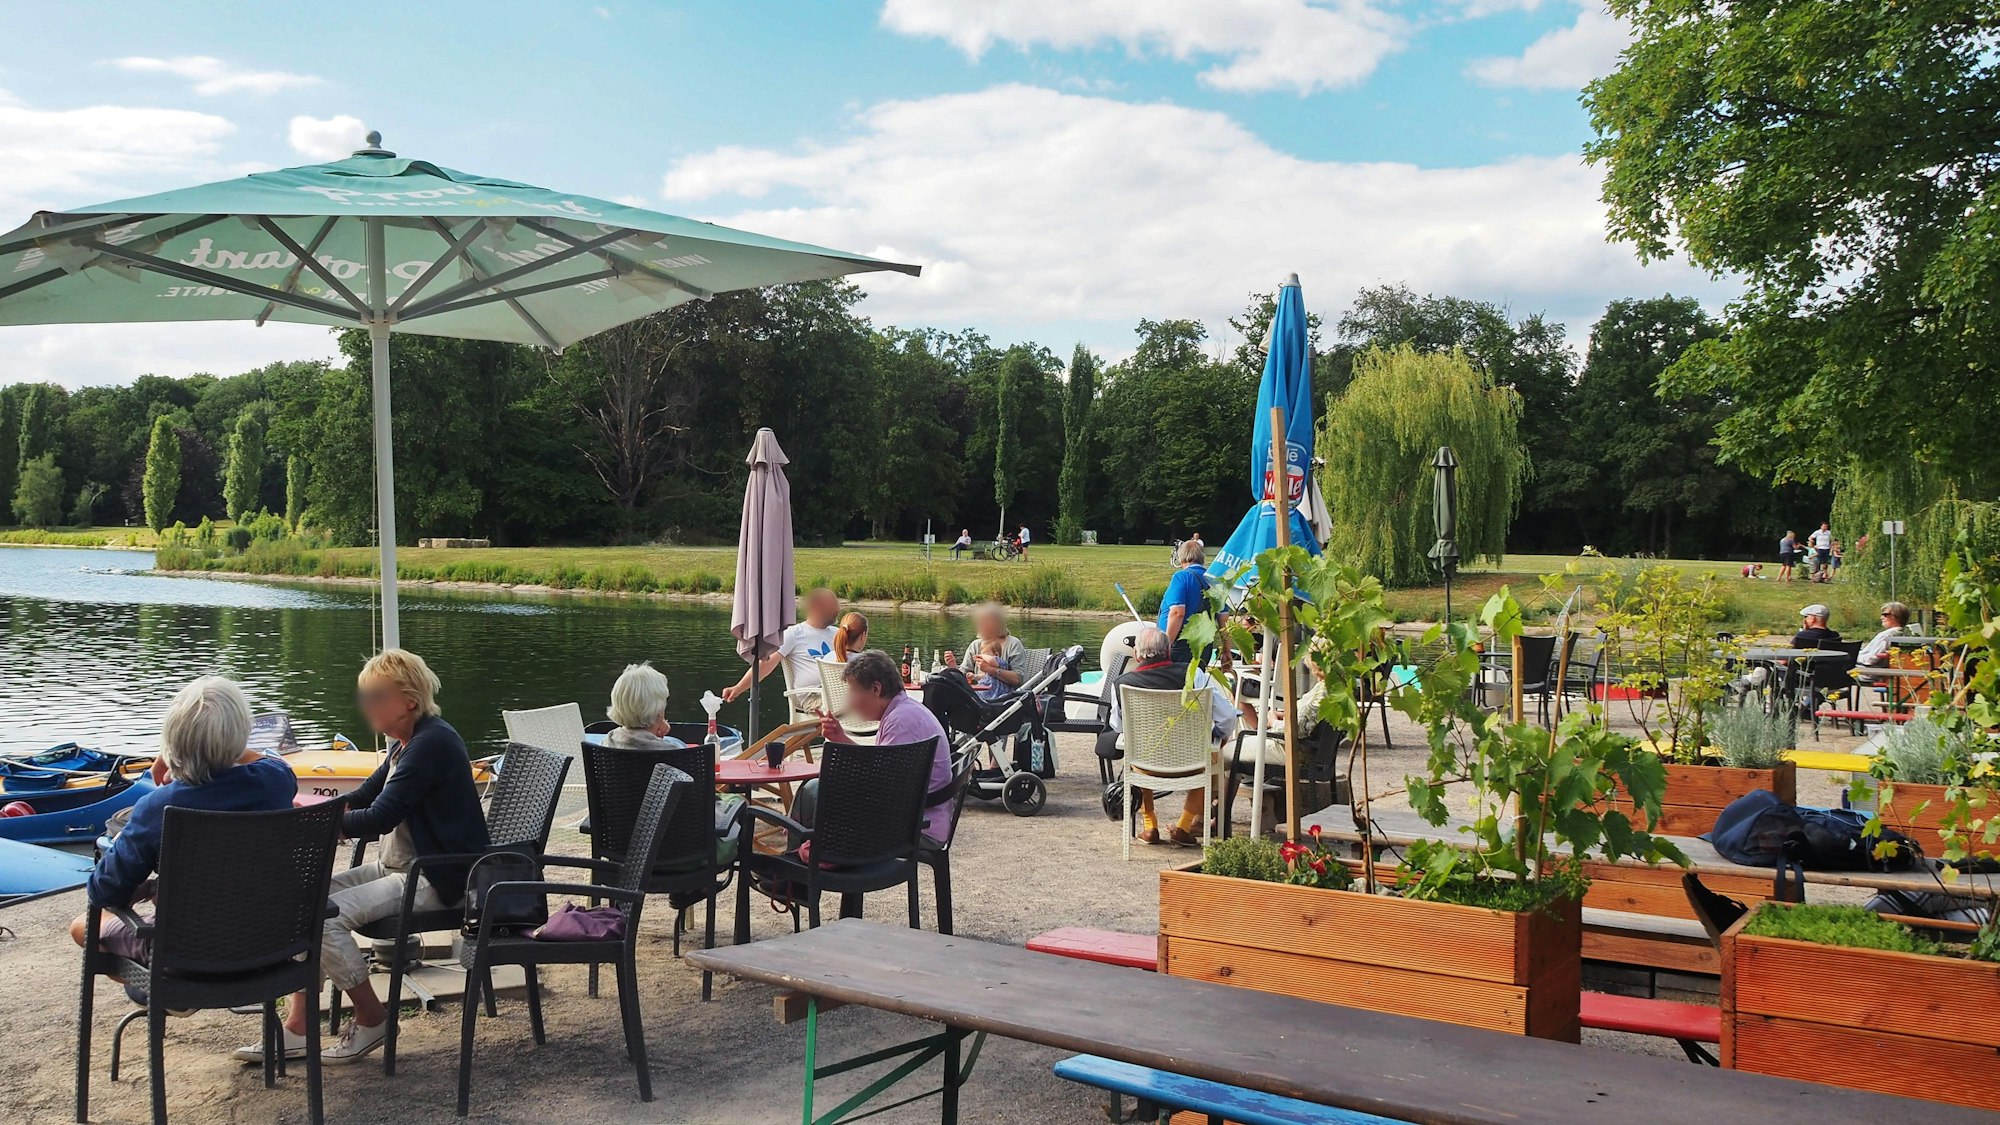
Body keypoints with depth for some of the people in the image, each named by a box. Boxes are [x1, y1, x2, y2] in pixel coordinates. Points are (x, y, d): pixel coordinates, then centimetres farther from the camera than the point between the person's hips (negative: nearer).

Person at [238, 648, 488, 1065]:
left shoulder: (432, 743, -19)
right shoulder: (408, 744, 14)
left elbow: (380, 818, -25)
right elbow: (360, 800, 18)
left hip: (436, 878, -10)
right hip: (399, 867, 10)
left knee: (325, 915, -20)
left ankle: (371, 1019, -2)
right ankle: (297, 1028, 0)